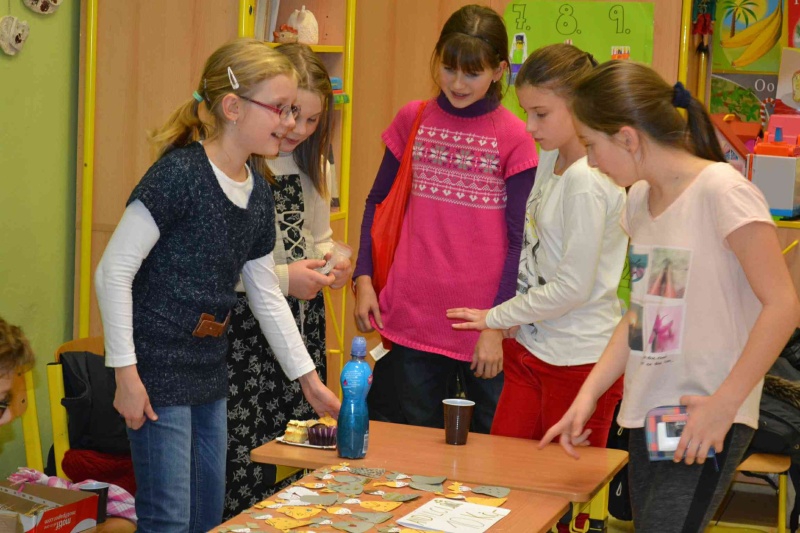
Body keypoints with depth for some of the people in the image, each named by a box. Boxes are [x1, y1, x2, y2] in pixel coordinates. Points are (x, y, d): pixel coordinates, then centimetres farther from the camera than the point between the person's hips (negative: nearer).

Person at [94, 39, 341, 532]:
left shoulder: (258, 192, 8)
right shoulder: (179, 174, -17)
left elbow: (266, 296, 16)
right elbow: (113, 273, -17)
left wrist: (310, 380, 18)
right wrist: (127, 375, -17)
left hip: (209, 376, 8)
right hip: (159, 374, -8)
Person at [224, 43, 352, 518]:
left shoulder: (311, 164, 14)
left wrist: (333, 260, 4)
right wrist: (282, 279, -16)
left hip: (303, 329, 7)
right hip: (245, 332, -7)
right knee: (246, 473, -6)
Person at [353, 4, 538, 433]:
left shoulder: (513, 136, -4)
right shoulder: (413, 119, 5)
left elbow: (518, 238, -3)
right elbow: (378, 201, 13)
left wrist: (497, 325, -8)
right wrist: (363, 279, 2)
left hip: (485, 322, -2)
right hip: (412, 318, 2)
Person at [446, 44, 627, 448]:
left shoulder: (587, 181, -19)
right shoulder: (550, 158, 7)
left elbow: (572, 287, -18)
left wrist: (495, 317, -7)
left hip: (580, 360, -8)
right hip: (531, 347, 8)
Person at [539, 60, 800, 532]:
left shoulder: (722, 191, -14)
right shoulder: (640, 198, 10)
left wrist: (723, 404, -18)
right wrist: (588, 395, 8)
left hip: (705, 423, -7)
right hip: (645, 415, 7)